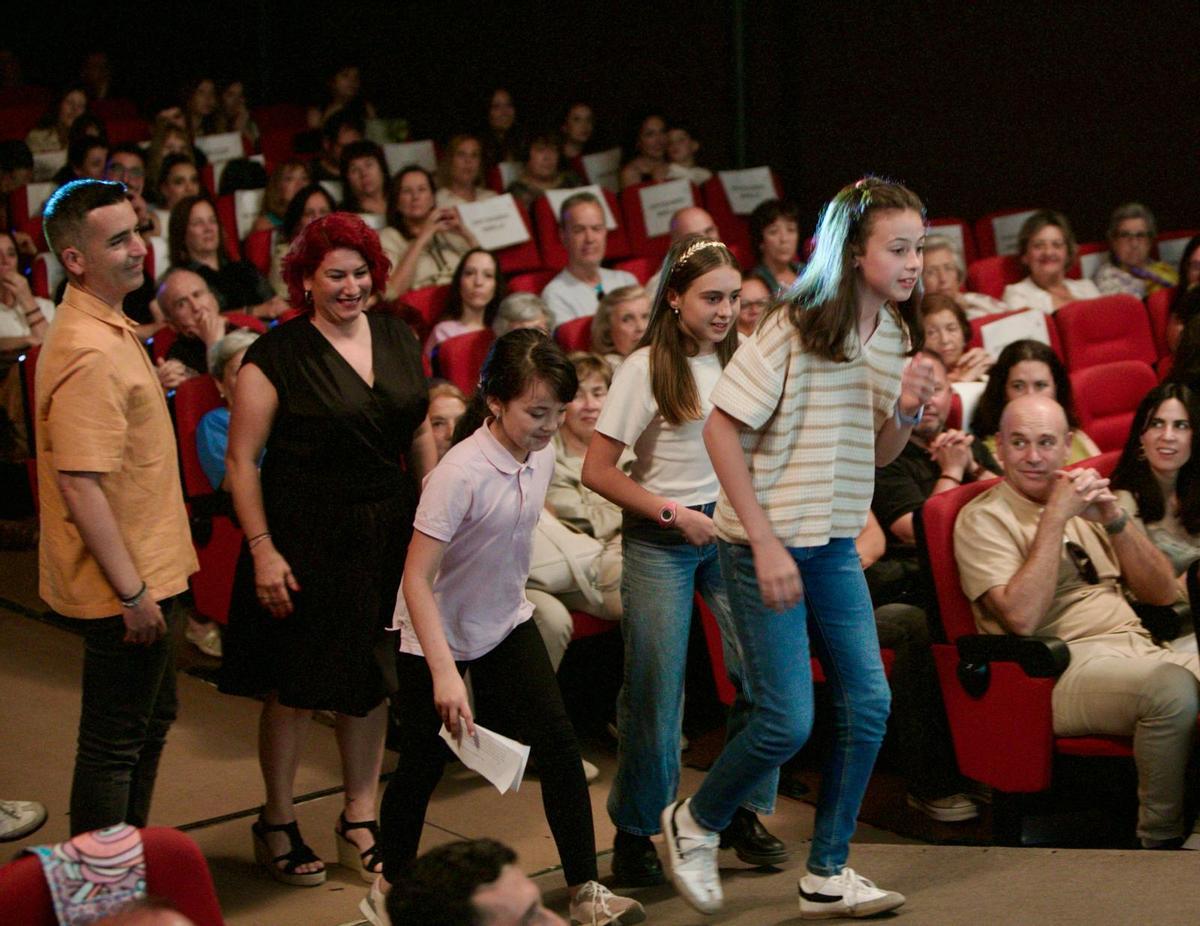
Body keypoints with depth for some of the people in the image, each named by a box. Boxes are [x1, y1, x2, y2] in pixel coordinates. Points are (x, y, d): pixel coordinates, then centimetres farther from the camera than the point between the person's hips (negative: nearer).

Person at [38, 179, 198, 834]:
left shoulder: (109, 330, 10)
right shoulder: (89, 351, -24)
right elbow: (79, 485, -28)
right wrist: (131, 591, -24)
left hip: (147, 572, 11)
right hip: (126, 584, -11)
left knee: (151, 723, 22)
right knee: (115, 743, 1)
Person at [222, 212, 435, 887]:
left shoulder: (398, 340, 6)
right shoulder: (277, 355, -11)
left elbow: (420, 436, 14)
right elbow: (242, 459, -9)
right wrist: (262, 550, -14)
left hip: (389, 534, 5)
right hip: (307, 538, -5)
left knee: (370, 679, 12)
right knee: (296, 685, 4)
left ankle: (362, 822, 25)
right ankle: (278, 824, 20)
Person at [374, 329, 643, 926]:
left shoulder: (541, 456, -8)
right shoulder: (462, 472, -30)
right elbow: (417, 578, -31)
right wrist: (444, 674, -36)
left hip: (506, 623, 6)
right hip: (437, 632, -6)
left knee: (557, 746, -4)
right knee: (423, 764, 6)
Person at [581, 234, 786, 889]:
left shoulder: (741, 361, 6)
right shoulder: (646, 368, -6)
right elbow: (597, 471, -8)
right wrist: (675, 513, -12)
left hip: (734, 532, 4)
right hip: (661, 541, -4)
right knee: (654, 692, -1)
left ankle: (742, 812, 11)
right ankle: (634, 832, 14)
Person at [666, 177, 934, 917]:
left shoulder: (894, 335, 4)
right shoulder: (796, 327, -17)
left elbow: (878, 456, 12)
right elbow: (722, 430, -17)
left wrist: (905, 412, -11)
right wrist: (766, 543, -19)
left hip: (835, 545, 7)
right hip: (767, 541, -7)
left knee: (868, 702, 2)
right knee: (788, 722, -7)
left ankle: (826, 874, 15)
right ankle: (695, 824, 19)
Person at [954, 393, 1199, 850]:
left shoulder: (1084, 501, 21)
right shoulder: (983, 518, 1)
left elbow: (1162, 593, 14)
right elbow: (1022, 618, -16)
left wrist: (1113, 519, 0)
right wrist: (1055, 517, -12)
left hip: (1137, 650, 7)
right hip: (1061, 669, -7)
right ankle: (1161, 840, -16)